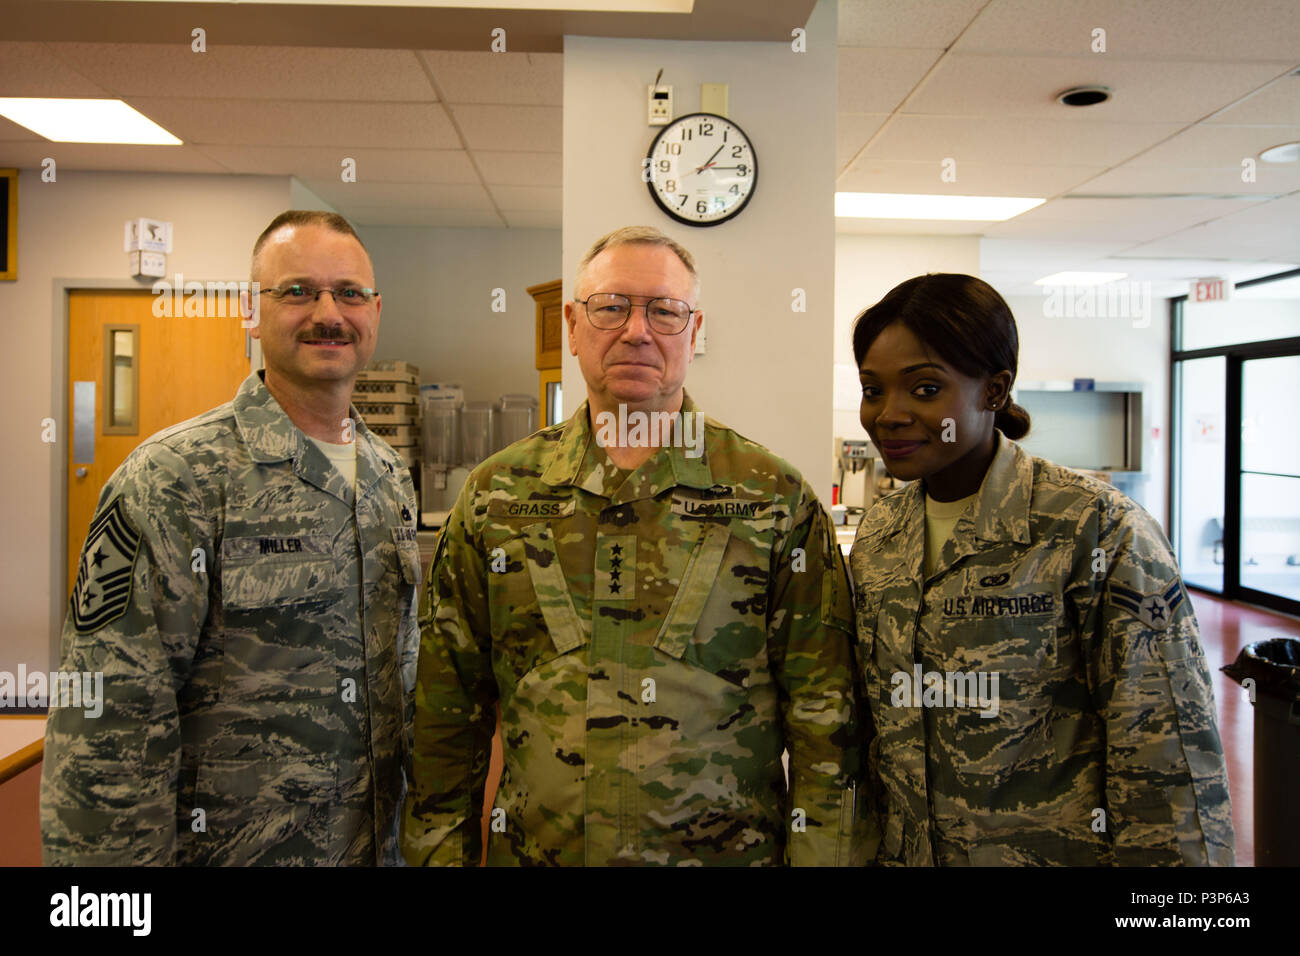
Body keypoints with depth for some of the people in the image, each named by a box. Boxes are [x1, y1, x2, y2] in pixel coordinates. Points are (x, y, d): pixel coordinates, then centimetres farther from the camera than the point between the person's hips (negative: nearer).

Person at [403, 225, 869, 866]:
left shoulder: (775, 498, -6)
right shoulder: (495, 495, -1)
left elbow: (823, 716, -5)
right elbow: (447, 705, 3)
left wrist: (817, 854, -8)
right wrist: (442, 850, 1)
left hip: (725, 849, -1)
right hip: (532, 849, 2)